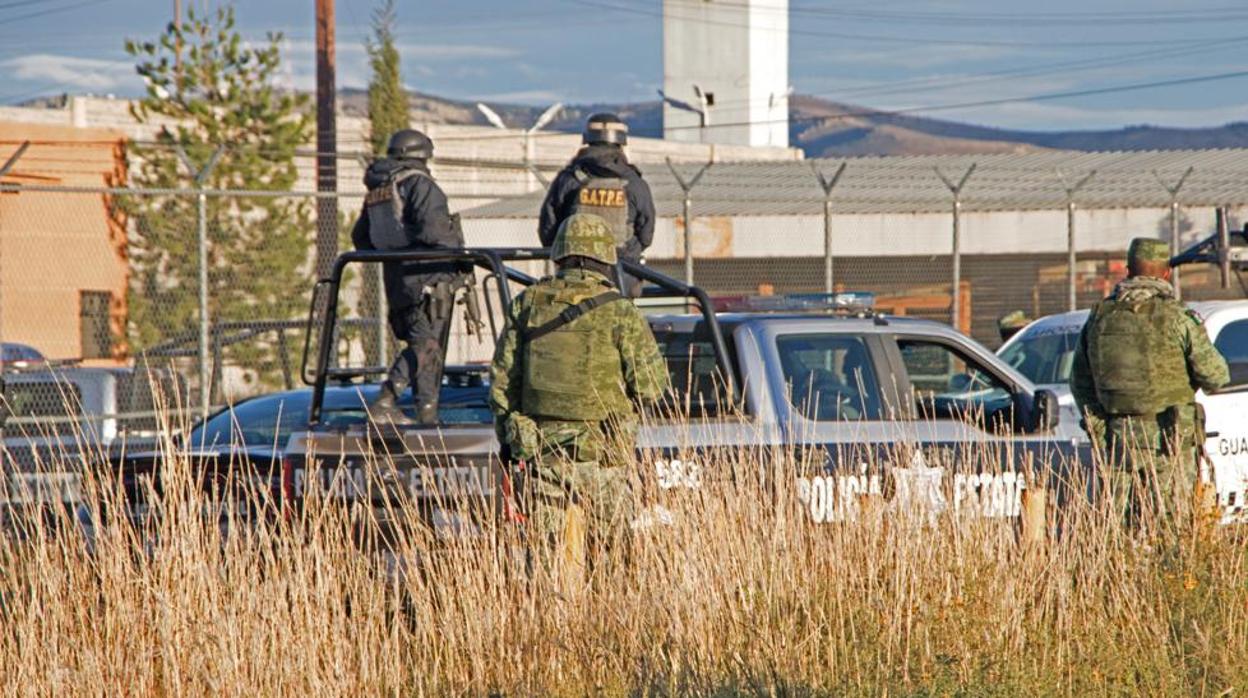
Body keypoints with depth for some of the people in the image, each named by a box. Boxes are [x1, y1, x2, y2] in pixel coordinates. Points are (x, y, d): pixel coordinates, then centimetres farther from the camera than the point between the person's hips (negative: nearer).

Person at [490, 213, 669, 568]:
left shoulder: (527, 305, 3)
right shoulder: (619, 313, -6)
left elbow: (502, 379, 6)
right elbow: (650, 385, -7)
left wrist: (508, 441, 16)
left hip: (538, 452, 2)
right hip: (599, 454, -2)